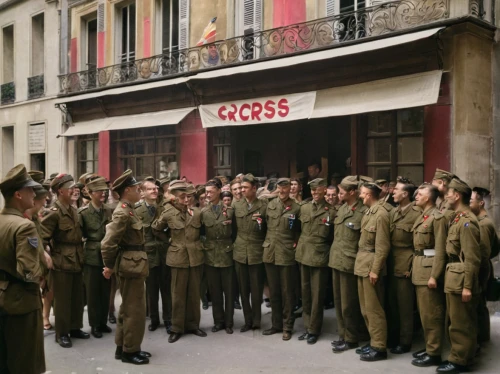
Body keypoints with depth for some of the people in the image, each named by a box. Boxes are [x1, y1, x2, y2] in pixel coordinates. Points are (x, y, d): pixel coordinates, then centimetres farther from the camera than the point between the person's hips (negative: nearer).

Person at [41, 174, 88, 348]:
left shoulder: (73, 209, 9)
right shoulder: (54, 212, -15)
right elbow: (42, 236, -16)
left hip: (77, 259, 7)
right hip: (62, 261, -7)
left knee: (77, 297, 14)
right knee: (62, 299, 2)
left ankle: (75, 328, 27)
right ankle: (62, 333, 13)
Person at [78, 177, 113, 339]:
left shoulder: (109, 211, 4)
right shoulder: (83, 213, -7)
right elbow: (79, 234, -6)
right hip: (92, 257, -3)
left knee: (106, 292, 11)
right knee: (93, 293, 5)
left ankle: (103, 322, 24)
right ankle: (94, 325, 17)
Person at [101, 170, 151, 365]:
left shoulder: (127, 210, 12)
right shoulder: (123, 213, -19)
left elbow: (111, 234, 19)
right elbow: (108, 243, -24)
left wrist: (112, 265, 19)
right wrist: (109, 266, -12)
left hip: (132, 265, 10)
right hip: (131, 265, -10)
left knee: (127, 307, 17)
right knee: (135, 309, -1)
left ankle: (122, 347, 27)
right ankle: (130, 351, 10)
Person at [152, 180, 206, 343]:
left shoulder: (197, 212, 1)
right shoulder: (168, 213, -6)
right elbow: (155, 229, 6)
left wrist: (195, 243, 8)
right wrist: (170, 239, 9)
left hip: (196, 257, 3)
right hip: (178, 257, -2)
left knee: (194, 293, 10)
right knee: (178, 294, 5)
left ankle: (193, 325, 22)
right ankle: (177, 328, 15)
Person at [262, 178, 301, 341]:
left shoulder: (296, 208, -4)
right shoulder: (270, 205, 7)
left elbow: (299, 231, 2)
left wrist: (295, 244, -7)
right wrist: (267, 242, 10)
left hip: (286, 254, -4)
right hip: (270, 253, 4)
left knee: (287, 292, 3)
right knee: (273, 291, 12)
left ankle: (287, 326, 13)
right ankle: (276, 324, 23)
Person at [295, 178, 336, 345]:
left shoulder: (331, 211, -5)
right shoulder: (304, 208, 9)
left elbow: (334, 236, 0)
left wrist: (326, 250, -4)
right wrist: (300, 244, 11)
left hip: (320, 257, -5)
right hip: (304, 255, 5)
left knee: (317, 294, 2)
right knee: (305, 292, 12)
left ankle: (314, 329, 13)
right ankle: (307, 326, 23)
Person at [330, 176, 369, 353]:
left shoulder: (363, 211, -14)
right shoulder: (341, 209, 11)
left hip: (350, 263, -8)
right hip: (337, 260, 8)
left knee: (348, 304, 1)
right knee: (338, 301, 15)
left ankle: (351, 339, 15)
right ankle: (343, 335, 27)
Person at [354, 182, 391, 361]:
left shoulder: (381, 214, -17)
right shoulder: (369, 211, 11)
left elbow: (382, 246, -18)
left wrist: (375, 270, -18)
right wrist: (363, 264, 11)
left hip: (371, 265, -9)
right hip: (362, 264, 9)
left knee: (373, 308, -1)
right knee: (366, 307, 15)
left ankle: (379, 347, 8)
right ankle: (373, 341, 26)